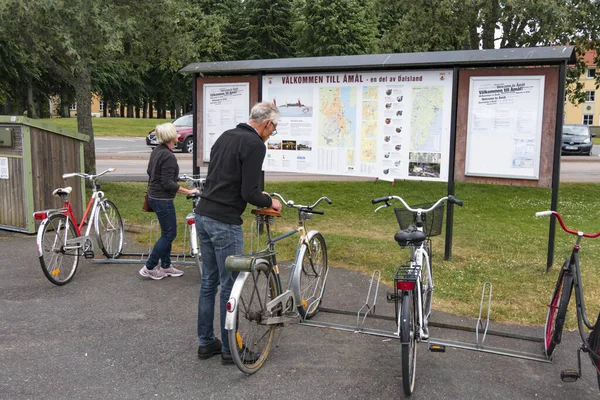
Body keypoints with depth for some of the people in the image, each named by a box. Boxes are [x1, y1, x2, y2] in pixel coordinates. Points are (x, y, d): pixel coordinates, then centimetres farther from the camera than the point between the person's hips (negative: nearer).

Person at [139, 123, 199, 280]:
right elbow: (168, 183, -25)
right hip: (163, 199, -10)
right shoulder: (168, 156, -22)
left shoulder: (156, 151, 7)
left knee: (167, 232, 17)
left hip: (154, 196, 10)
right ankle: (149, 268, 4)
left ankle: (166, 266, 24)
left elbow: (150, 171, 20)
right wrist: (188, 191, -22)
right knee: (169, 234, 0)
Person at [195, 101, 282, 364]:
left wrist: (258, 196, 25)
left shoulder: (226, 136, 16)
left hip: (203, 215, 9)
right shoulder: (255, 145, -13)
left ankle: (206, 342, 26)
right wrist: (269, 202, 3)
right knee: (230, 286, 2)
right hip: (225, 222, -9)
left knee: (208, 282, 16)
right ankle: (230, 349, 14)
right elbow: (249, 193, -18)